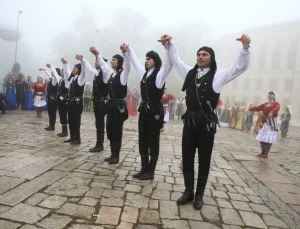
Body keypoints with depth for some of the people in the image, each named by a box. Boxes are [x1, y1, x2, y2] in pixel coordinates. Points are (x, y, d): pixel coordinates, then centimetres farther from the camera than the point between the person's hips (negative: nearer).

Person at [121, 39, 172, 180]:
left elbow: (169, 64, -24)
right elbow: (135, 61, 24)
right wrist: (127, 50, 17)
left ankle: (150, 172, 16)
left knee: (153, 141, 3)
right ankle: (144, 168, 25)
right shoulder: (144, 73, 12)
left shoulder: (160, 74, -8)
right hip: (144, 109, 7)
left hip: (155, 110, -7)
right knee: (142, 140, 11)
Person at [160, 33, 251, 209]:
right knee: (187, 158, 10)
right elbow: (176, 60, 20)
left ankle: (199, 195, 25)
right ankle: (189, 192, 27)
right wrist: (171, 43, 11)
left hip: (207, 122, -3)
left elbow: (241, 66, -7)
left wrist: (245, 46, -20)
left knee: (204, 160, 8)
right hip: (190, 121, 4)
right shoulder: (190, 73, 10)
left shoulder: (218, 76, -1)